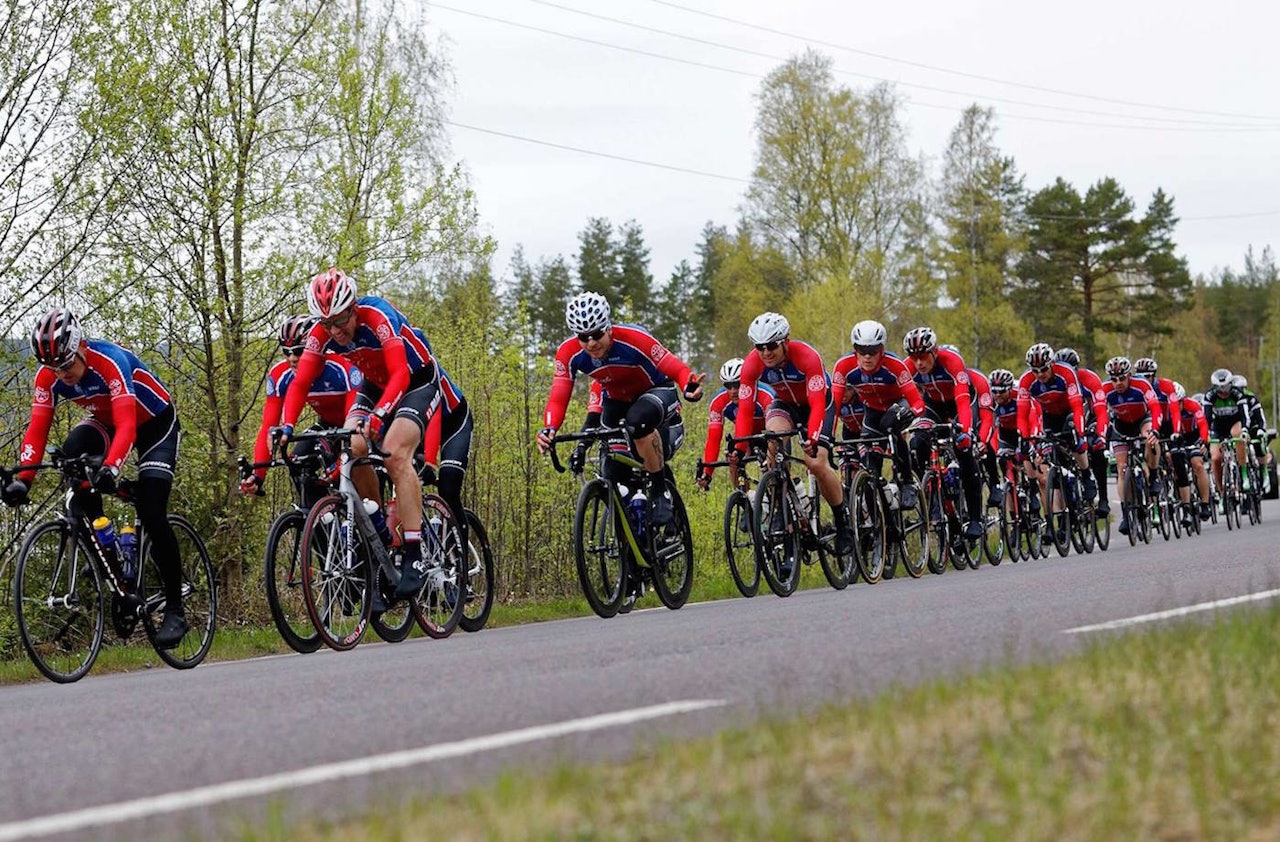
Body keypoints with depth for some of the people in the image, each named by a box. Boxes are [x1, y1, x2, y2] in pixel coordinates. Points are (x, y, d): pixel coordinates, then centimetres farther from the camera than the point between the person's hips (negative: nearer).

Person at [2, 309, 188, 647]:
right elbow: (37, 430, -21)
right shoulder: (49, 375, -19)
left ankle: (175, 610, -6)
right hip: (107, 422, 5)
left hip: (155, 422, -5)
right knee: (72, 454, -28)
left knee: (151, 515, -17)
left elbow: (127, 425, -44)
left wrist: (111, 467, -60)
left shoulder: (109, 361, -35)